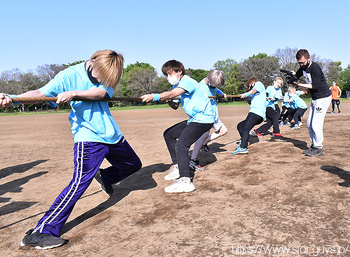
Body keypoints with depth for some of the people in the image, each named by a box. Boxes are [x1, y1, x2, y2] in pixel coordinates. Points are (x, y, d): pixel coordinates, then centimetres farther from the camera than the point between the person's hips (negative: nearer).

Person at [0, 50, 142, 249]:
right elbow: (41, 93, -17)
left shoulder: (107, 74, 1)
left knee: (133, 165, 20)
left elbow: (101, 92, -19)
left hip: (112, 135, 6)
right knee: (80, 183, -19)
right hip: (88, 137, -6)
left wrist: (73, 94, -32)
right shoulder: (69, 75, -9)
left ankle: (105, 177, 47)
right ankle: (39, 233, -11)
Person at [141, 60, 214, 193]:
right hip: (194, 119, 10)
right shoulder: (177, 85, 13)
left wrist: (154, 97, -48)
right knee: (169, 134, 15)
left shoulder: (187, 81, -17)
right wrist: (170, 101, -12)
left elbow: (172, 94, -35)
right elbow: (174, 106, 11)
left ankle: (185, 181, -30)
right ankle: (178, 167, 19)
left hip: (204, 118, -10)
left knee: (181, 145, -25)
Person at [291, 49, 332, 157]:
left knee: (316, 124, -11)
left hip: (323, 97, -9)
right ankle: (314, 145, 23)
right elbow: (297, 75, 20)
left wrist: (299, 85, -26)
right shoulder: (304, 67, 6)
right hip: (315, 99, 10)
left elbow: (315, 86, -24)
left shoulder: (314, 67, -20)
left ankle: (319, 148, 1)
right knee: (309, 124, 12)